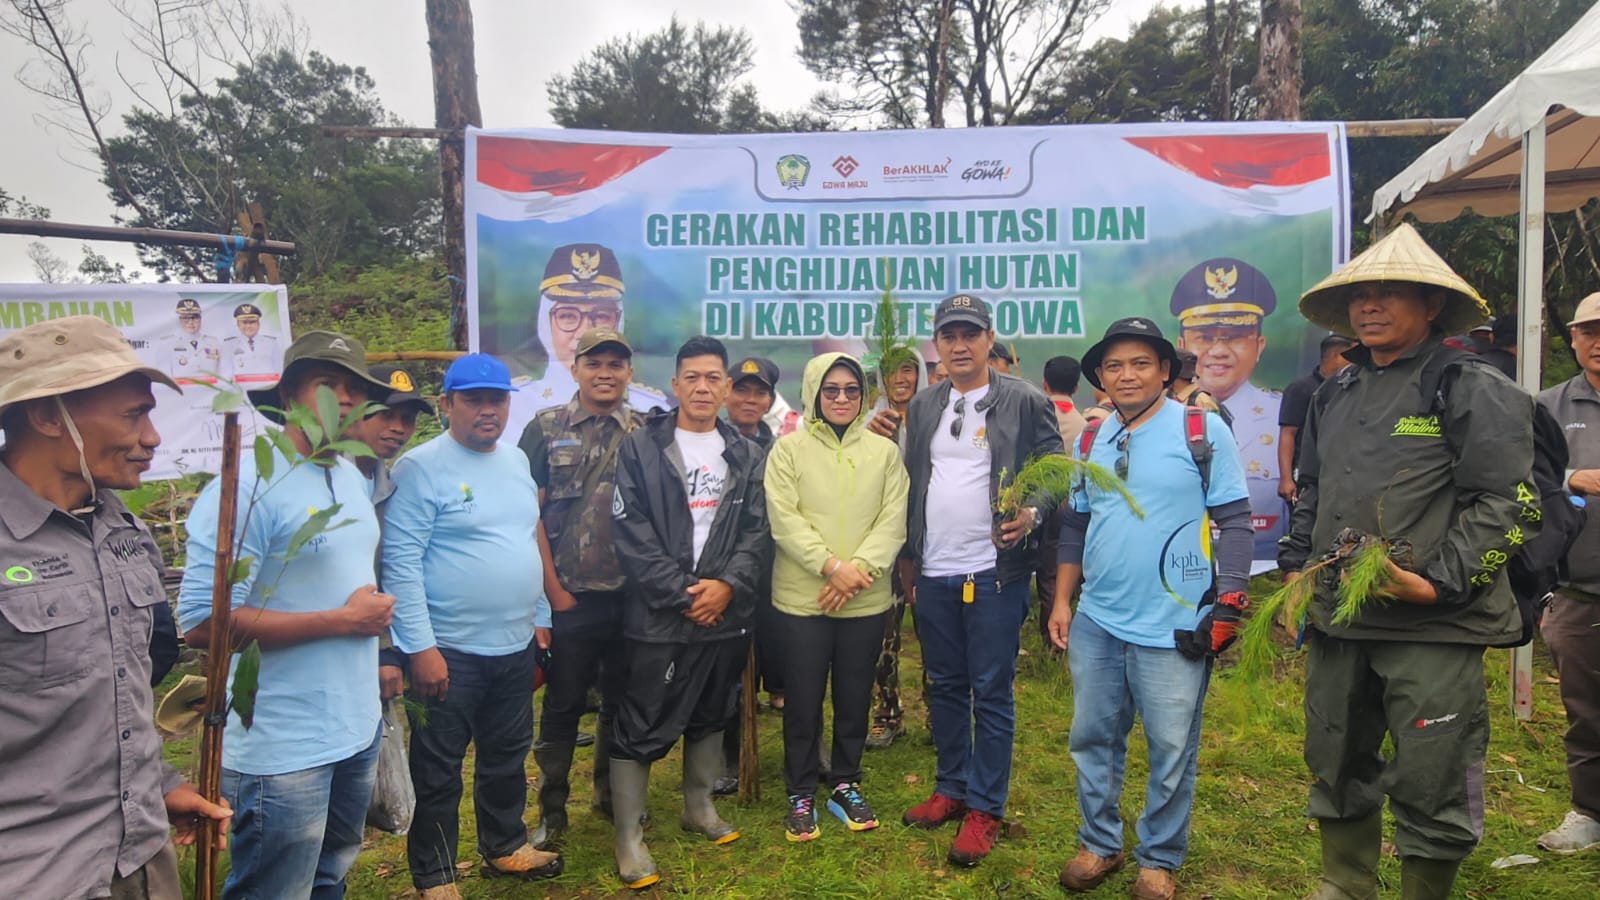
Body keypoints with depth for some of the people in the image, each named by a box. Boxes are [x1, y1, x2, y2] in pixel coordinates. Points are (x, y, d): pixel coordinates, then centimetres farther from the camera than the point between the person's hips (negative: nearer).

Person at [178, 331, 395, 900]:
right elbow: (203, 624, -23)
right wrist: (343, 620, -18)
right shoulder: (247, 485, -18)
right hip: (283, 751, -8)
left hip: (359, 728, 8)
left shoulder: (353, 477, 9)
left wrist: (372, 636, 10)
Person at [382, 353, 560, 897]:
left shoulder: (516, 461, 8)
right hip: (449, 651, -6)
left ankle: (505, 848, 39)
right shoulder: (421, 467, -13)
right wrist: (420, 647, -19)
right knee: (438, 770, 9)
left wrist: (539, 617, 16)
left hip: (515, 646, 7)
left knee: (508, 757, 20)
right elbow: (400, 561, -17)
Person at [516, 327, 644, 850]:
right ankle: (552, 812, 22)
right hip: (569, 597, -2)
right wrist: (554, 589, -5)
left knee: (622, 702, 14)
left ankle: (611, 794, 33)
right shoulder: (546, 429, 0)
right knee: (562, 705, 7)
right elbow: (528, 514, -2)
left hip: (630, 596, 2)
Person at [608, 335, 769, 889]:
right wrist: (682, 594, -14)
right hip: (659, 615, -4)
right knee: (642, 728, -1)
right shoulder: (640, 448, -3)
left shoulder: (746, 456, 10)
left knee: (709, 718, 18)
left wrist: (728, 585, -11)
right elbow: (631, 533, -10)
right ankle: (629, 836, 13)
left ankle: (699, 807, 37)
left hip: (726, 612, 4)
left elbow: (756, 531, 5)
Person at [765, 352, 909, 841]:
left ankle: (846, 786, 33)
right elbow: (784, 520, -9)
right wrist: (832, 566, -19)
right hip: (801, 598, -2)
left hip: (866, 600, 2)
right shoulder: (789, 449, 0)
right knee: (803, 700, 7)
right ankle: (800, 795, 24)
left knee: (855, 697, 14)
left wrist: (859, 568, -15)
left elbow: (893, 520, -1)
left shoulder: (884, 450, 6)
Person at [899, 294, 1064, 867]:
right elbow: (912, 482, 14)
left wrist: (1032, 514, -22)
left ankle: (985, 808, 17)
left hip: (994, 572, -5)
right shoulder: (922, 408, 11)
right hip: (933, 575, 5)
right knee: (945, 686, 15)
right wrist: (908, 558, 11)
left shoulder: (1026, 402, -4)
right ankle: (951, 788, 31)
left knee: (991, 693, 4)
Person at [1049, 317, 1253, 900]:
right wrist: (1061, 602, 12)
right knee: (1093, 739, 14)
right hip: (1095, 623, 5)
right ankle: (1098, 844, 32)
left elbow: (1233, 520, -4)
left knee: (1171, 751, 7)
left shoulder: (1203, 430, -5)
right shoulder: (1090, 441, 9)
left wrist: (1228, 602, -11)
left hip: (1175, 626, -4)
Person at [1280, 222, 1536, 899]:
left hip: (1433, 626, -6)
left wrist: (1439, 585, -19)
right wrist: (1297, 568, 14)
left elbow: (1507, 506, -11)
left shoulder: (1474, 391, -6)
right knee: (1336, 767, 17)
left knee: (1430, 786, 2)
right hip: (1336, 617, 7)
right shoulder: (1335, 394, 14)